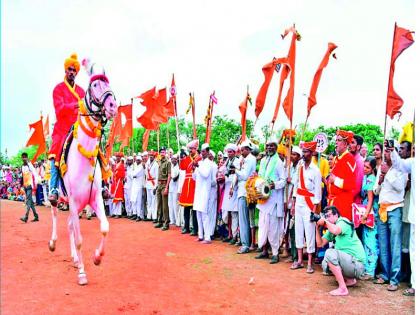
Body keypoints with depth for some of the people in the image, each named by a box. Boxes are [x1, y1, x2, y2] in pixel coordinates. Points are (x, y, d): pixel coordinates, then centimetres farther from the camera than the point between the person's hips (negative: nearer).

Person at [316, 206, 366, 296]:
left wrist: (325, 221, -16)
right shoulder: (331, 229, 13)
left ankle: (343, 288, -21)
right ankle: (350, 279, 15)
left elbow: (335, 230, -33)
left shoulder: (343, 221, -10)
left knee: (330, 253, -25)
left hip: (357, 264, -9)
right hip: (349, 262, 9)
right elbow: (320, 244, 11)